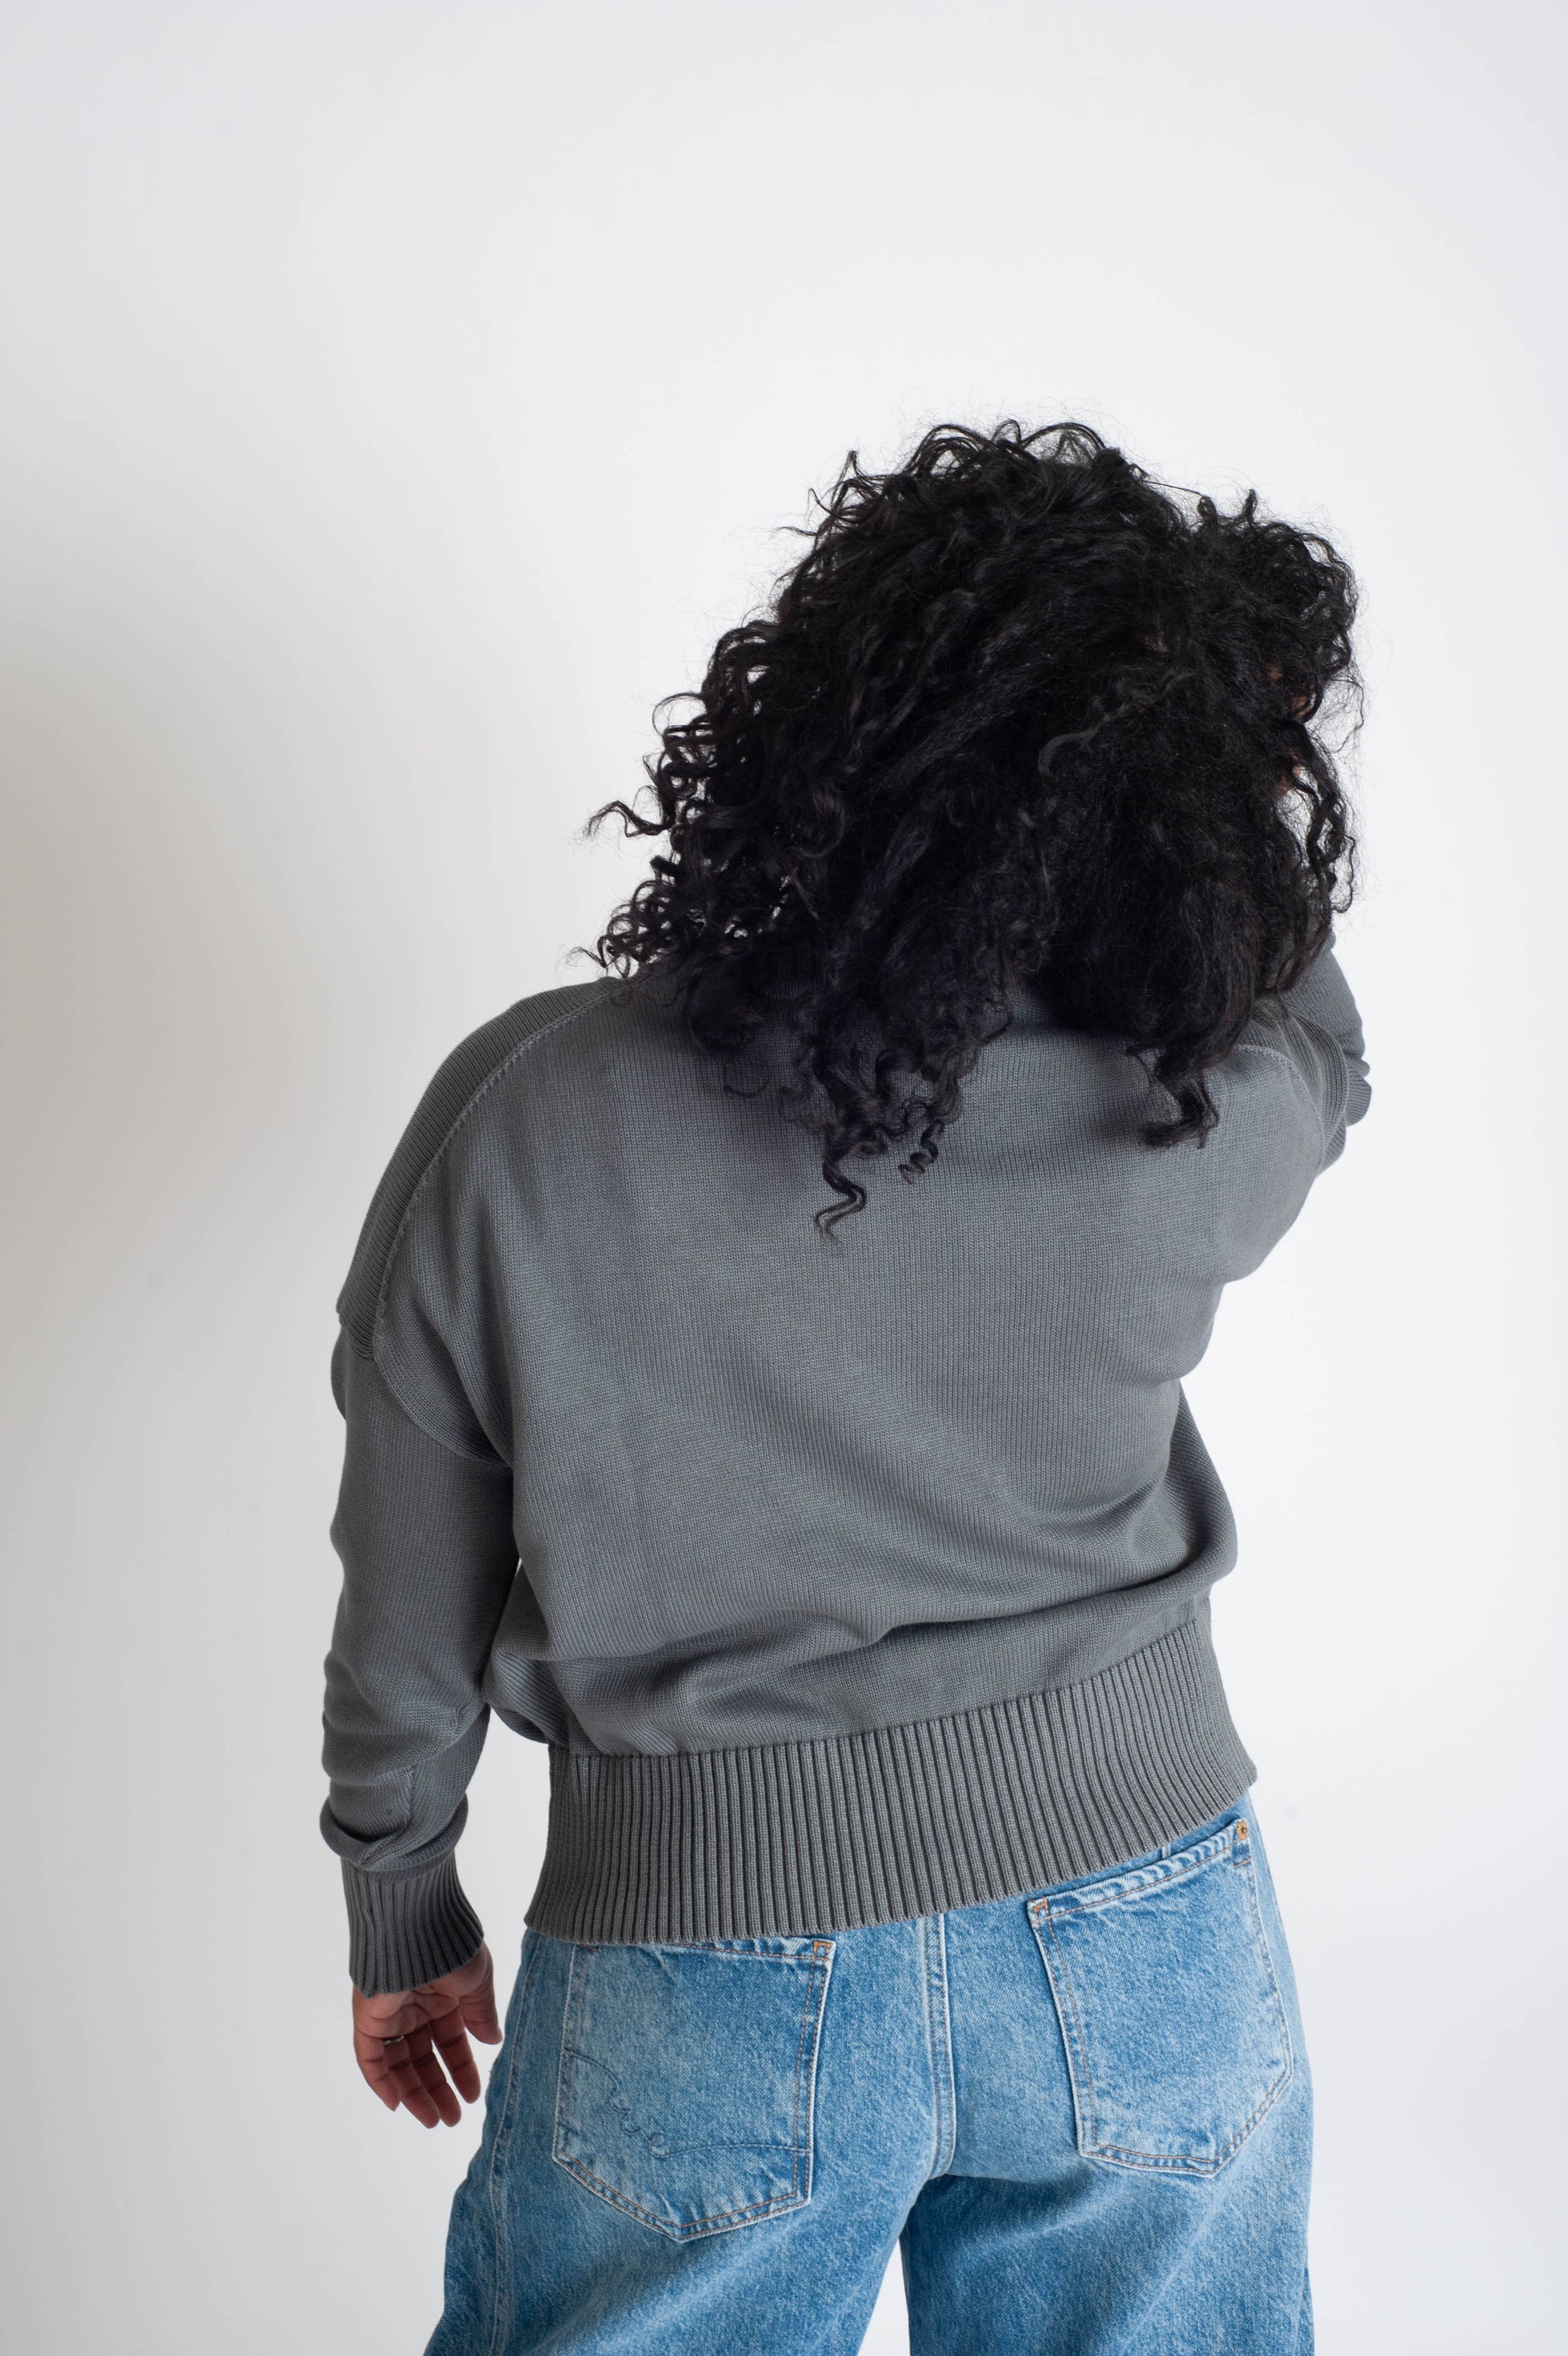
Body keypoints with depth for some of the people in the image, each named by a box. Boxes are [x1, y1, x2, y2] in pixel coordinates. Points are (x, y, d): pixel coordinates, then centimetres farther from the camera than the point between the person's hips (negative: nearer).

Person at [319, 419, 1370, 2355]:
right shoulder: (1197, 1140, -21)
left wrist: (400, 1912, 10)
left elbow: (408, 1628, -7)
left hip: (711, 1981, -1)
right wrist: (1255, 764, 11)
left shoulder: (518, 1121, -21)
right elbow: (1314, 1052, 8)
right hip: (1141, 1936, 2)